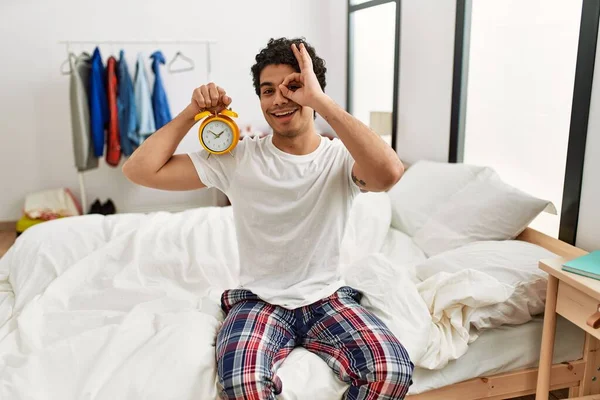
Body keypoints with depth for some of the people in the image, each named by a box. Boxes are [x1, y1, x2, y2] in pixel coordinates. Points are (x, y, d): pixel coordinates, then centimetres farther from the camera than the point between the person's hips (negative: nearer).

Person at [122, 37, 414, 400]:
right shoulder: (237, 158, -4)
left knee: (393, 370, -23)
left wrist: (321, 100, -29)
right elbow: (140, 170, -6)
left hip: (328, 299, 1)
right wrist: (193, 113, -9)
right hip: (258, 301, 0)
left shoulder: (341, 158, -6)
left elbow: (389, 173, -32)